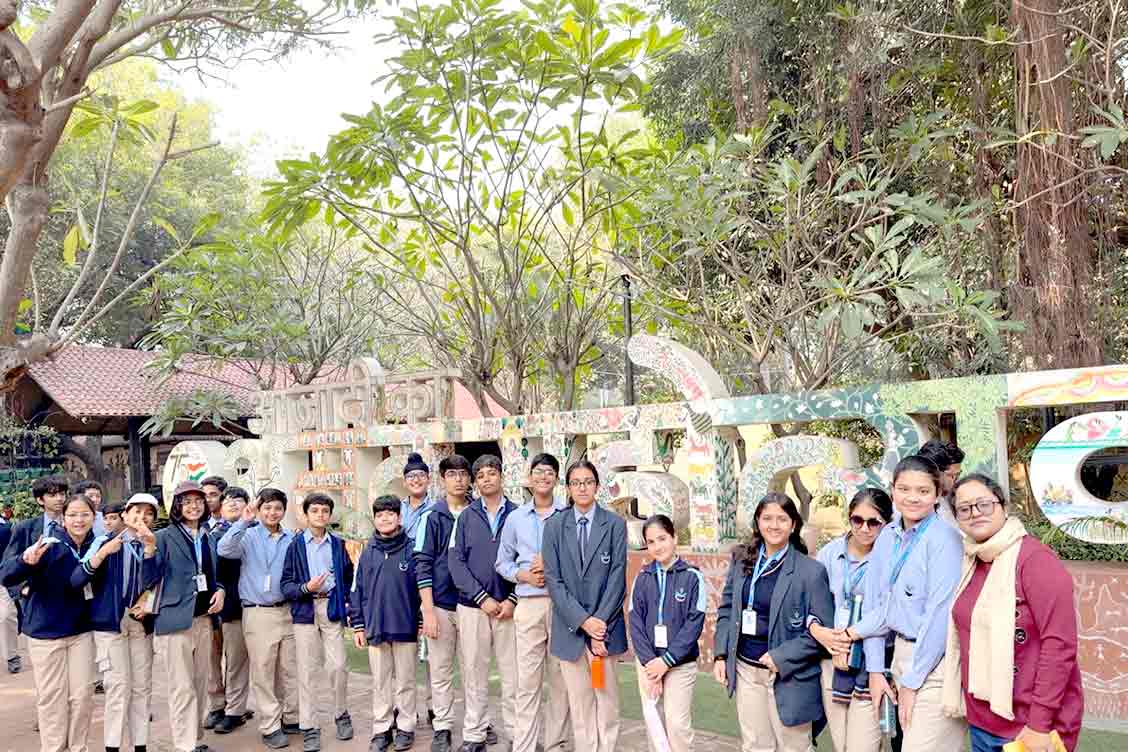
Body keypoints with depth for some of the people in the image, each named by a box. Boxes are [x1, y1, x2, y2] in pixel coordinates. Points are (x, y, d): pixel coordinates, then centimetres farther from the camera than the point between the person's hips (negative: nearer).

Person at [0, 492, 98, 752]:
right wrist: (26, 561, -45)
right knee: (51, 696, 7)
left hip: (81, 629, 3)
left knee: (83, 693, 8)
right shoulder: (49, 545, -18)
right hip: (46, 631, -3)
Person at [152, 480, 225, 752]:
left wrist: (220, 591, 3)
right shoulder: (165, 537, -4)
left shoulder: (209, 538, 14)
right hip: (176, 618, -6)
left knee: (200, 684, 13)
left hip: (204, 618, 6)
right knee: (182, 688, -5)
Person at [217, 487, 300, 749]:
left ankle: (290, 718, 26)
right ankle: (270, 727, 13)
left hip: (287, 610, 3)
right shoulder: (249, 537, -3)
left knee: (290, 670, 11)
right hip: (258, 613, -3)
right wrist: (243, 522, -27)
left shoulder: (291, 539, 6)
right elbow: (224, 549, -22)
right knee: (263, 673, 2)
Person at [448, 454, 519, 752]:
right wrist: (482, 598, -10)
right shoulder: (466, 517, 4)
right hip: (472, 605, 1)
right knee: (474, 672, 7)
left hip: (508, 606, -1)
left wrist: (513, 600, -9)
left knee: (512, 672, 3)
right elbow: (456, 561, -2)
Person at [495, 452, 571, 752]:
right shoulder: (515, 518, 9)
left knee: (561, 677, 6)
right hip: (528, 604, 1)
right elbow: (502, 561, 14)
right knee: (527, 680, 0)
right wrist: (522, 574, -3)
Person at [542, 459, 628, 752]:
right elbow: (553, 580, -2)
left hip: (605, 625, -1)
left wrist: (600, 623, -10)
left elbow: (617, 577, -4)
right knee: (579, 703, 6)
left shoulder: (615, 524, 0)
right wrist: (582, 620, -11)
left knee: (607, 699, 3)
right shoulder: (554, 525, 4)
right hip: (570, 627, 1)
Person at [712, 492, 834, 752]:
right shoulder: (742, 562, 4)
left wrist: (781, 658, -16)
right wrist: (721, 655, 2)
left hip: (789, 675, -4)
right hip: (746, 670, 4)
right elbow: (726, 609, 11)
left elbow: (822, 629, -10)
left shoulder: (812, 571, -11)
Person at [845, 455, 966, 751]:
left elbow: (939, 615, -17)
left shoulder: (944, 538, -15)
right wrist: (875, 669, 4)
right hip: (900, 652, 6)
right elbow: (874, 603, 8)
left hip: (933, 663, -6)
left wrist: (912, 681, -13)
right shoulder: (887, 536, 5)